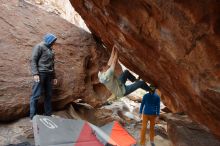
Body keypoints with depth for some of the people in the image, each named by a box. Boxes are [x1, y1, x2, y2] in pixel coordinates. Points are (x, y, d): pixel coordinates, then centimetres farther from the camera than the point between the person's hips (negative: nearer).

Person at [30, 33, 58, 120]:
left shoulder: (50, 49, 21)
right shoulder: (39, 46, 0)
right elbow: (33, 60, -9)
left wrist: (54, 77, 20)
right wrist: (35, 74, -19)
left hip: (49, 75, 8)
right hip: (40, 73, -8)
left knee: (48, 95, 8)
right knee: (36, 95, -6)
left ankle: (48, 115, 16)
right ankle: (33, 116, -2)